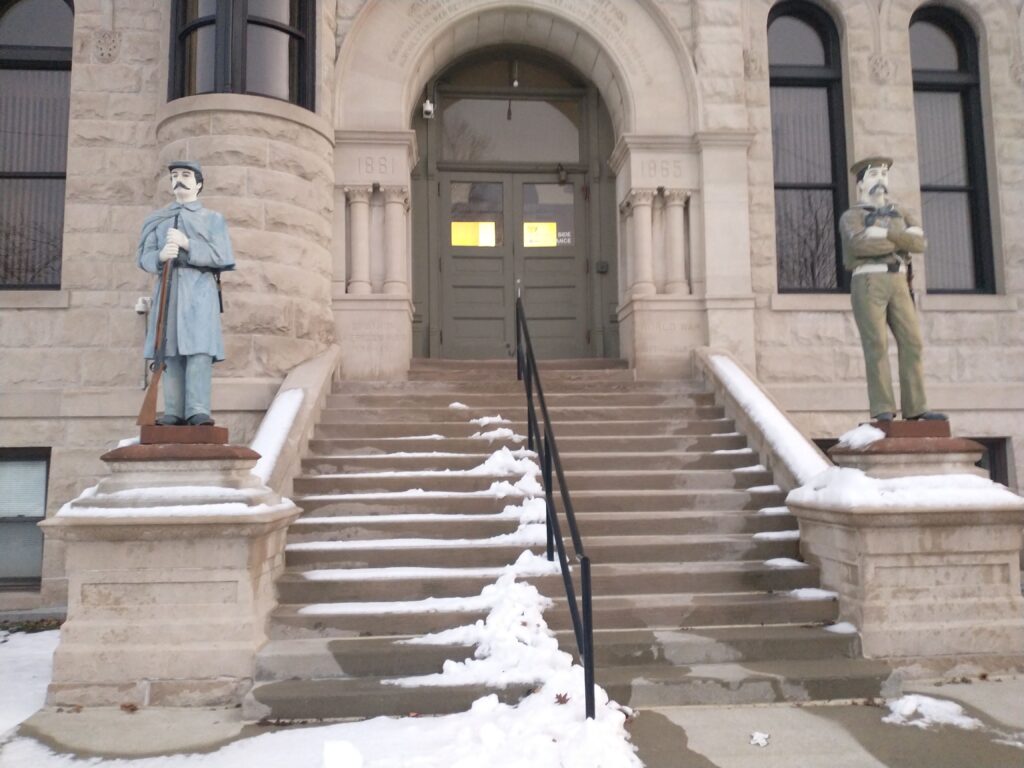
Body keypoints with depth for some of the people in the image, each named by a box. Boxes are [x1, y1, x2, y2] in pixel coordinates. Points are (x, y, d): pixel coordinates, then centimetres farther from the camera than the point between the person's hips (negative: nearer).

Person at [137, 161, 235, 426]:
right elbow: (144, 257, 10)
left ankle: (198, 410, -20)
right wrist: (161, 255, -13)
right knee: (171, 350, -3)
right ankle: (173, 412, -4)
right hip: (168, 289, 3)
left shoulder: (213, 219, 14)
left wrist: (187, 244, -11)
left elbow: (222, 257, 0)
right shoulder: (157, 219, 21)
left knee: (200, 347, -15)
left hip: (200, 289, -2)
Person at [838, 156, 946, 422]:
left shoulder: (902, 214, 22)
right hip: (867, 284, -5)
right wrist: (902, 241, -5)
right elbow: (860, 245, -16)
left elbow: (920, 242, 3)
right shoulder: (851, 217, 7)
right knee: (877, 345, -13)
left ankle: (915, 408, -2)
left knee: (911, 342, -4)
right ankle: (883, 409, -12)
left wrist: (886, 233, -10)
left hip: (897, 284, 5)